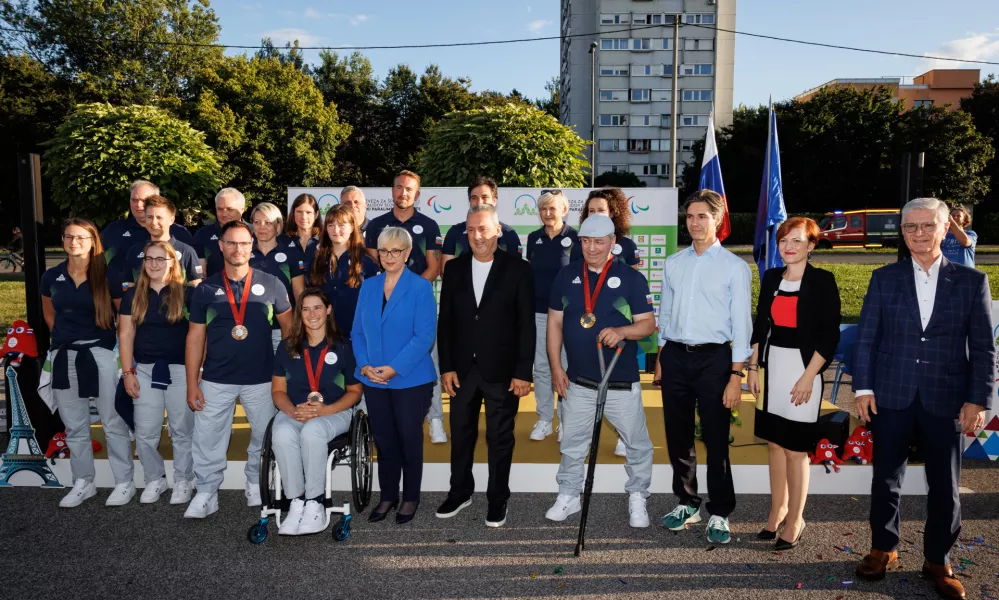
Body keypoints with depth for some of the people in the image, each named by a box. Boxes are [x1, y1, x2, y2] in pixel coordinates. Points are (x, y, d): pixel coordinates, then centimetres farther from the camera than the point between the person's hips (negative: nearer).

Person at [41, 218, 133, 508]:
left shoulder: (106, 276, -7)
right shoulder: (51, 277, 4)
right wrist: (63, 337, 12)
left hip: (100, 353, -4)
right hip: (63, 356, 4)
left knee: (113, 422, 3)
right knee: (74, 425, 12)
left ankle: (124, 482, 14)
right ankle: (83, 483, 25)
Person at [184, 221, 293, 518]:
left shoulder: (270, 285, 0)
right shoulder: (205, 289, 3)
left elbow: (289, 326, 7)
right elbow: (195, 337, 5)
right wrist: (192, 384, 0)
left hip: (261, 379, 0)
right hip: (216, 380, 1)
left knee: (266, 437, 9)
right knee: (207, 440, 4)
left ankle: (255, 485, 30)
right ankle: (206, 494, 20)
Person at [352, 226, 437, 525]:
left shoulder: (421, 287, -8)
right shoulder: (368, 286, 7)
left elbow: (425, 336, -15)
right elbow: (358, 332, 8)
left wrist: (393, 369, -19)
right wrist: (364, 365, -7)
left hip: (411, 380, -4)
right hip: (373, 380, 4)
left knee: (410, 440, 9)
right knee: (383, 441, 13)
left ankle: (411, 498, 26)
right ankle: (388, 496, 29)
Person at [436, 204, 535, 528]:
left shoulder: (518, 270, -6)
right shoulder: (454, 269, 4)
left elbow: (526, 325, -7)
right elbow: (445, 321, 5)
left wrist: (523, 372, -11)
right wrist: (447, 366, -1)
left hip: (502, 370, -3)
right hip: (462, 368, 3)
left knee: (500, 438, 10)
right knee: (460, 434, 15)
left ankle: (497, 499, 26)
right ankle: (460, 492, 33)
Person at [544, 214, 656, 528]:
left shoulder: (632, 278, -6)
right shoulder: (566, 276, 2)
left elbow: (648, 323, -7)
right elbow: (555, 322, 5)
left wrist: (621, 331, -28)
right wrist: (556, 366, 0)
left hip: (622, 382, -2)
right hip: (578, 381, 2)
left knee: (636, 444, 9)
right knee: (572, 444, 14)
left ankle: (637, 499, 28)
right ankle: (568, 496, 31)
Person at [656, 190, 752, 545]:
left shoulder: (734, 267, -5)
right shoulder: (673, 264, 8)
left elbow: (741, 324, -7)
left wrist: (736, 376, -12)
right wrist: (660, 361, 12)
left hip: (713, 358, -4)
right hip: (675, 356, 4)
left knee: (716, 440, 3)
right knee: (678, 436, 13)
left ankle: (719, 514, 20)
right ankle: (687, 503, 31)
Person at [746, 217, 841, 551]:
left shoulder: (822, 281, -7)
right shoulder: (771, 278, 8)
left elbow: (830, 335, -9)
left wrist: (808, 377, -15)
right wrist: (753, 367, 7)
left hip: (803, 369, -5)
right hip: (772, 366, 5)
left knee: (795, 448, 0)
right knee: (775, 442, 13)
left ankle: (795, 520, 15)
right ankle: (778, 509, 26)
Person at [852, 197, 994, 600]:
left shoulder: (971, 281, 2)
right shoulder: (884, 278, 3)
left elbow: (983, 349, 0)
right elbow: (866, 338, 2)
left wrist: (978, 400, -7)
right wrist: (863, 388, -5)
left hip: (946, 402, 0)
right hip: (891, 399, 0)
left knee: (945, 487, 10)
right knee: (886, 480, 12)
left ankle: (938, 561, 28)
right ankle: (883, 549, 30)